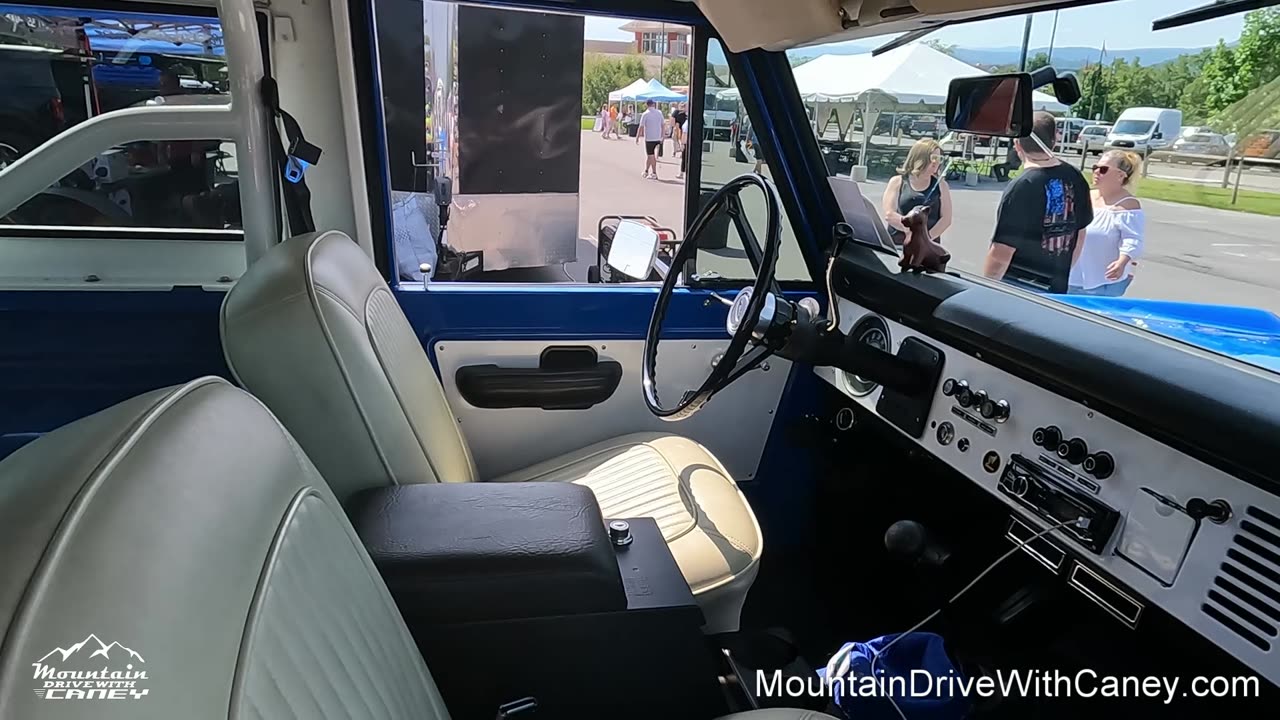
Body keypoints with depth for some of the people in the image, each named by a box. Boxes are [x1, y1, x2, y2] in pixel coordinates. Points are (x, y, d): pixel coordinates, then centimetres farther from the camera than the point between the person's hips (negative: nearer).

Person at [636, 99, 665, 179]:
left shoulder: (645, 114, -9)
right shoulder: (659, 113, 5)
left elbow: (641, 127, -11)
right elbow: (663, 125, 7)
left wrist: (637, 137, -3)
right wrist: (662, 137, 15)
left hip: (649, 138, -5)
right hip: (658, 138, 5)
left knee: (651, 156, 1)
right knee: (649, 155, 17)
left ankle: (654, 174, -1)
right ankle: (646, 171, 25)